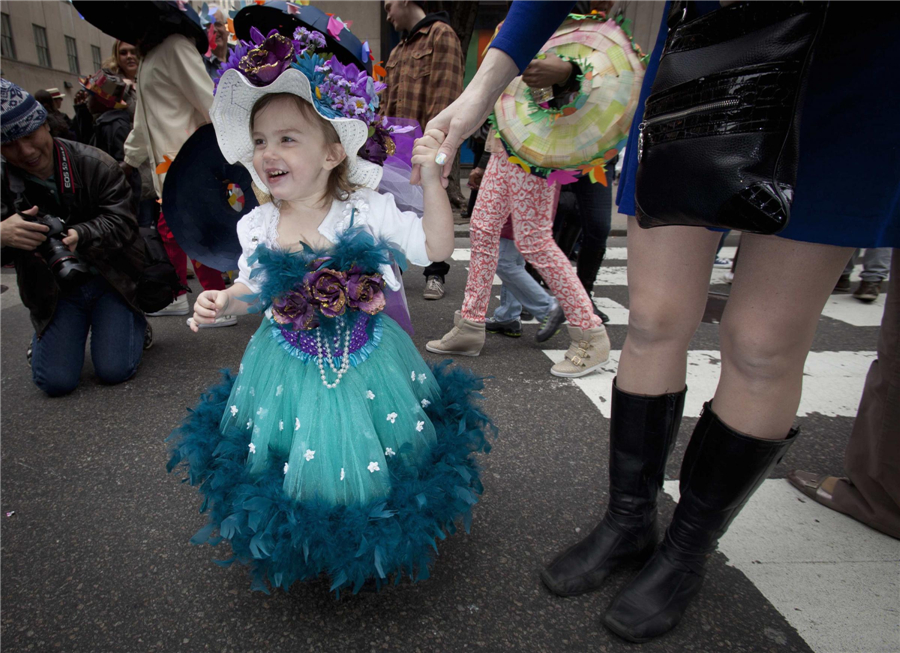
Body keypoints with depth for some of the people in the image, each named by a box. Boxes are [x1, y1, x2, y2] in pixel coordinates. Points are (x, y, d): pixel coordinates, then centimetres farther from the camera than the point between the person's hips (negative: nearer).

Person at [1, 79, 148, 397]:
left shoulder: (94, 164, -10)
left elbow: (122, 221, -15)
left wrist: (80, 235, -35)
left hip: (111, 277, -2)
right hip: (52, 290, 2)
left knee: (115, 370, -10)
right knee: (55, 382, -6)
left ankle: (135, 322, 22)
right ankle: (46, 340, 30)